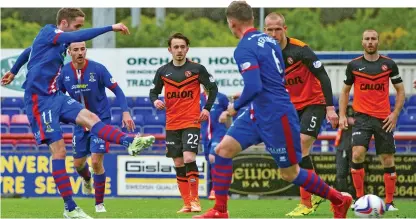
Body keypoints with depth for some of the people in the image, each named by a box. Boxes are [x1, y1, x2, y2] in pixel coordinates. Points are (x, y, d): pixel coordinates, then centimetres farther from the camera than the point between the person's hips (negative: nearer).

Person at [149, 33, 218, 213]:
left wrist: (207, 108, -4)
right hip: (171, 125, 4)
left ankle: (195, 200, -8)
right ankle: (187, 203, 10)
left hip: (191, 122, -4)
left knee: (189, 159, -18)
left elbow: (213, 88, 6)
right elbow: (154, 91, 15)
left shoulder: (197, 69, -2)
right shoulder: (163, 71, 6)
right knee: (178, 164, 4)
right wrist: (155, 101, -7)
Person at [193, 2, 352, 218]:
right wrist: (246, 98, 24)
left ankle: (339, 200, 20)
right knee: (223, 150, 2)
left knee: (290, 173, 3)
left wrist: (236, 106, -11)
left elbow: (254, 87, -29)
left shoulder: (244, 49, -20)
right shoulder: (269, 40, 8)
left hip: (276, 118, -9)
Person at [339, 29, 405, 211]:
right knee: (357, 154, -19)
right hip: (362, 117, -1)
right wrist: (342, 115, 4)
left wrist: (395, 114, -2)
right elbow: (345, 91, 14)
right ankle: (360, 198, -8)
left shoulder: (389, 64, 2)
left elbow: (400, 90, 9)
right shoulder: (354, 65, 3)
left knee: (388, 160, 1)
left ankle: (389, 202, 12)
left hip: (384, 119, 1)